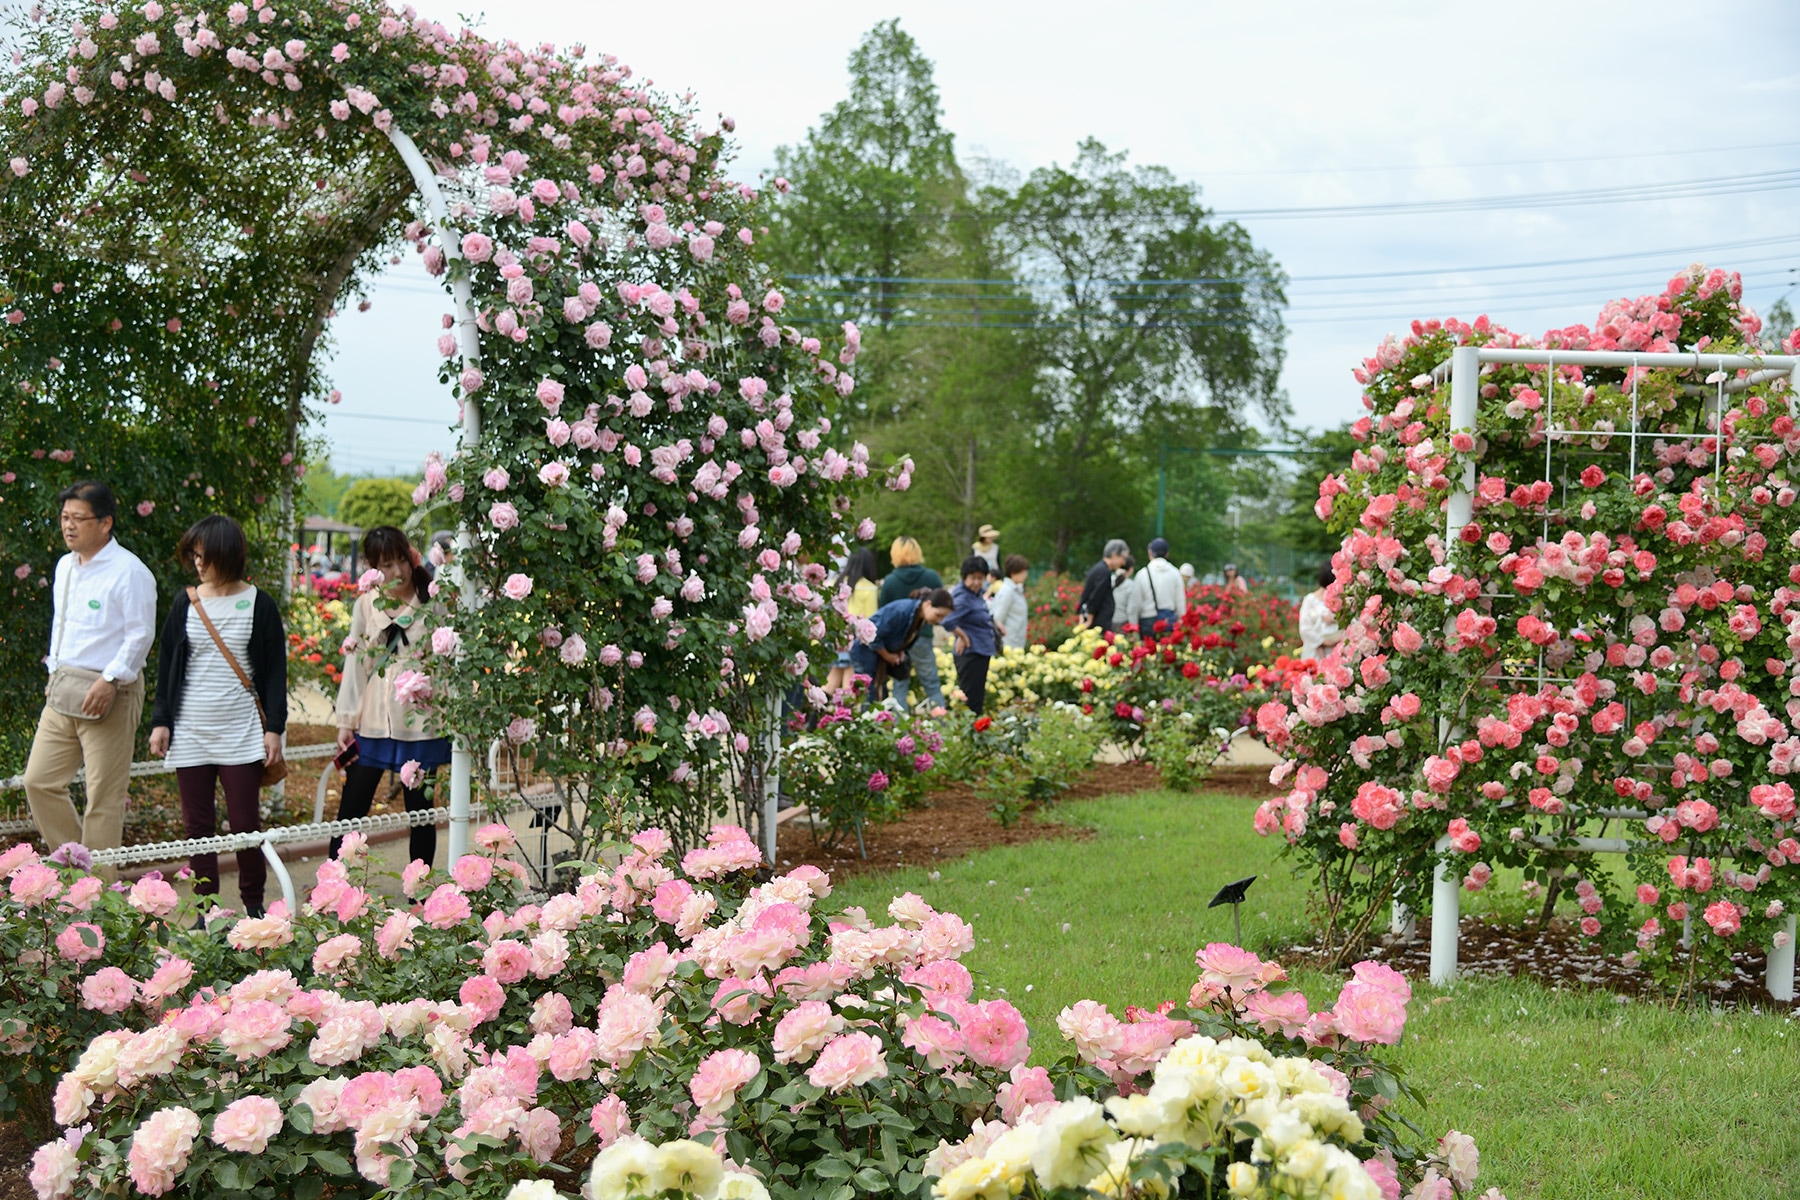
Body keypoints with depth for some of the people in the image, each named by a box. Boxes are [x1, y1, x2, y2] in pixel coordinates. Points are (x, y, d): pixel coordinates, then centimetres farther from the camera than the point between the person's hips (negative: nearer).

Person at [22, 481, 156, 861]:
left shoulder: (128, 571, -12)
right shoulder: (65, 566, 14)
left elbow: (140, 634, -15)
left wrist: (110, 680, -21)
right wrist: (55, 671, 16)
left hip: (108, 694, -8)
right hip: (63, 689, 8)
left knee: (104, 797, -3)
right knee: (39, 781, 7)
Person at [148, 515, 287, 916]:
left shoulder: (259, 605, 0)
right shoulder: (185, 604, 6)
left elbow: (274, 670, 1)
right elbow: (167, 664, 10)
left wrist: (274, 728, -4)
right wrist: (160, 721, 4)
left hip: (241, 733, -2)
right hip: (190, 732, 3)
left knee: (245, 823, -4)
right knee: (197, 824, 4)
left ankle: (253, 905, 12)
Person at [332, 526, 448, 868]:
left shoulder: (433, 602, -1)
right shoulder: (366, 605, 7)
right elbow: (354, 663, 9)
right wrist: (346, 721, 5)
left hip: (421, 721, -2)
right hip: (373, 722, 2)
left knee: (421, 814, 5)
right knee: (350, 813, 1)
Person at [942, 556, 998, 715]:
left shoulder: (978, 592, 6)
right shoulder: (963, 598, -20)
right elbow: (947, 621, -34)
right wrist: (963, 636, -18)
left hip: (982, 652, 10)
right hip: (970, 653, -10)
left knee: (978, 697, 16)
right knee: (970, 701, -7)